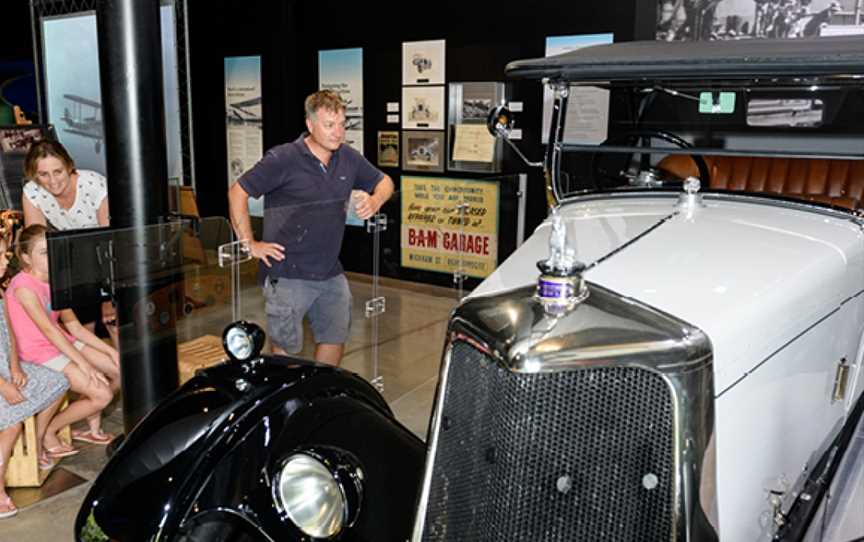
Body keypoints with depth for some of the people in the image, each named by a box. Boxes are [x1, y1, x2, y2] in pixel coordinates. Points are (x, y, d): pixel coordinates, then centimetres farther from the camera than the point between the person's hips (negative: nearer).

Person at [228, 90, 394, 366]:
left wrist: (375, 201, -5)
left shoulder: (348, 158, 4)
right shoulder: (283, 159, -14)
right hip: (287, 275, -6)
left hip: (330, 273, 6)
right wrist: (250, 244, -11)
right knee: (287, 349, 3)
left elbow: (384, 181, 18)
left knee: (335, 339, 16)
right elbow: (237, 192, -10)